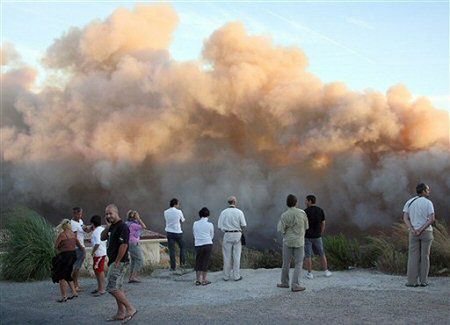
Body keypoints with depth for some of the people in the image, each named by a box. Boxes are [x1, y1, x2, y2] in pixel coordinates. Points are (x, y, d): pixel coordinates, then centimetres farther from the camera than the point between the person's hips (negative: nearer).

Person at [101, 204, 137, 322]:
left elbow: (123, 245, -22)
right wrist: (107, 227, 2)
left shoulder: (122, 227, -17)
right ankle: (121, 313, 19)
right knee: (117, 288, 13)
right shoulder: (112, 226, 14)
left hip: (119, 262, -10)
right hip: (113, 262, 10)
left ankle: (130, 309, -6)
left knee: (112, 288, -11)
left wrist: (117, 262, -20)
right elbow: (103, 238, 18)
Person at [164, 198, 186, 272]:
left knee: (171, 250, 4)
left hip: (169, 232, 2)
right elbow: (182, 220, 4)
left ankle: (173, 267, 3)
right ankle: (182, 263, 16)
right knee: (182, 247, 17)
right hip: (178, 232, -2)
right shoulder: (179, 212, -9)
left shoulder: (166, 212, 0)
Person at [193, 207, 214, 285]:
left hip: (198, 245, 2)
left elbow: (194, 235, 10)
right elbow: (212, 236, 8)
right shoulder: (210, 224, -3)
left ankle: (198, 280, 12)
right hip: (208, 244, -2)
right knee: (206, 262, 5)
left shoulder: (195, 224, 2)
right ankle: (204, 280, 9)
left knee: (198, 262, 11)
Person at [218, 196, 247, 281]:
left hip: (227, 235, 1)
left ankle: (226, 276, 13)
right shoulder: (239, 212, -6)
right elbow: (244, 225, -6)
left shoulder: (223, 212, -3)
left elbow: (219, 226, -3)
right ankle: (236, 276, 9)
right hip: (237, 235, -1)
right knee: (236, 256, 5)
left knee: (227, 256, 7)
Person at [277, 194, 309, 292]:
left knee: (286, 263, 13)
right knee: (298, 264, 4)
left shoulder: (284, 215, -10)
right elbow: (306, 227, 3)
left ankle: (285, 282, 25)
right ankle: (295, 285, -3)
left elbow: (280, 229, -10)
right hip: (299, 241, 0)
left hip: (288, 241, 1)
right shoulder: (302, 213, -7)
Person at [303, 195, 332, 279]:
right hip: (317, 236, 4)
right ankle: (326, 271, 20)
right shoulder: (320, 211, 0)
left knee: (308, 255, 2)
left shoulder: (305, 211, -14)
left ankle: (309, 274, 3)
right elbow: (323, 223, 6)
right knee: (321, 254, 16)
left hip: (307, 236, -4)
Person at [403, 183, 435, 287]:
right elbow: (432, 219, -16)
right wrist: (421, 230, -15)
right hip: (427, 232, -2)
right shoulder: (428, 203, -6)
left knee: (413, 257, 3)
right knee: (425, 257, 5)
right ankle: (423, 281, 7)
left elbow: (405, 218, -5)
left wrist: (413, 230, -14)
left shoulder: (409, 202, 5)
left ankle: (412, 281, -2)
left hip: (413, 233, 2)